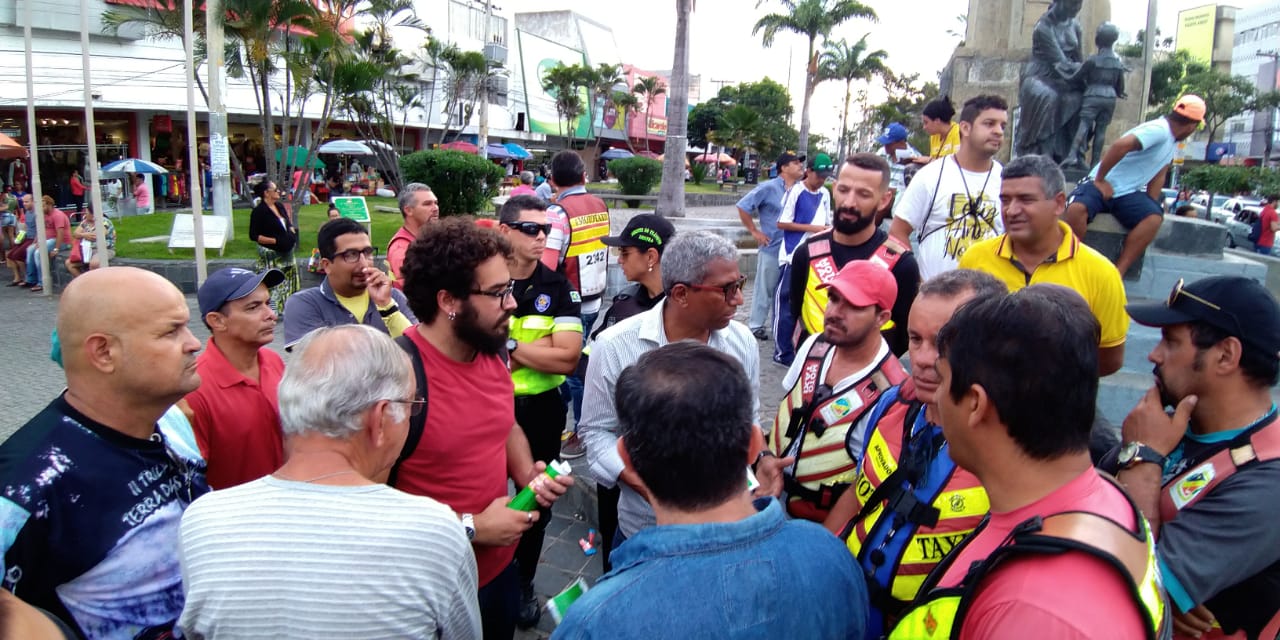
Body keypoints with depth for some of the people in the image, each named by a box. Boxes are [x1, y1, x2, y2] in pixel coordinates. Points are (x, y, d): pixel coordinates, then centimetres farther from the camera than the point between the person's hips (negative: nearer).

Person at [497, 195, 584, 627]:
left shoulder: (558, 288, -6)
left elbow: (568, 359, -15)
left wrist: (506, 344, -17)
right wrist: (535, 347, -20)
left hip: (540, 410, 1)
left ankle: (524, 583, 36)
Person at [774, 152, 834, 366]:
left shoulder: (825, 194, 10)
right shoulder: (796, 192, -9)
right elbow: (782, 223, -10)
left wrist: (827, 229, -2)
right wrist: (811, 228, -14)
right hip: (792, 257, -6)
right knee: (786, 303, -2)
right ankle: (782, 352, 4)